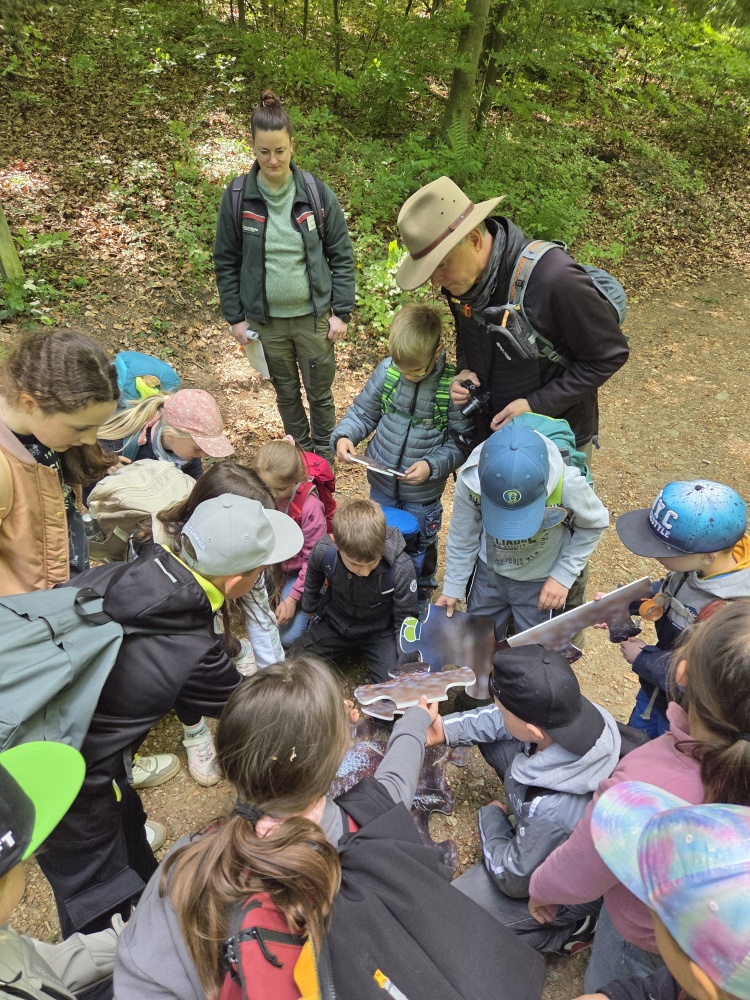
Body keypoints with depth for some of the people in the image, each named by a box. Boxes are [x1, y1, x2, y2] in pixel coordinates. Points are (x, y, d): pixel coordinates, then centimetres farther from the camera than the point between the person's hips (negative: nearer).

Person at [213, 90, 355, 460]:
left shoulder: (318, 194, -7)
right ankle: (299, 450, 39)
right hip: (265, 321, 1)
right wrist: (235, 317, 0)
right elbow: (226, 262, 2)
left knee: (320, 393, 11)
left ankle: (323, 456, 33)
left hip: (313, 317, -1)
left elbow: (341, 256, -2)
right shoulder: (237, 197, -5)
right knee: (286, 393, 17)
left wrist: (341, 312, -6)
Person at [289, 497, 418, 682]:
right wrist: (310, 608, 15)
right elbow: (313, 577, 0)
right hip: (335, 622, 2)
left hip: (379, 630, -2)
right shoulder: (323, 552, -28)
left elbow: (405, 619, -17)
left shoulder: (401, 568, -34)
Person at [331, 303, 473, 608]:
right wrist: (343, 435, -17)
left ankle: (422, 591, 48)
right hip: (382, 483, 3)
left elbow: (461, 442, -13)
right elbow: (363, 411, 1)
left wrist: (432, 466, -27)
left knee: (421, 545, 21)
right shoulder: (386, 371, -12)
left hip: (423, 492, -3)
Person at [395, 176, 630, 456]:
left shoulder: (555, 278, -30)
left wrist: (538, 405, -24)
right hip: (491, 432, 6)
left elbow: (610, 354, -19)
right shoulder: (460, 276, -10)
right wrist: (464, 371, -10)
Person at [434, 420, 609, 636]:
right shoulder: (470, 480, -29)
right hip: (489, 573, 2)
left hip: (542, 581, -1)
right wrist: (453, 587, 0)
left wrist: (563, 575, -16)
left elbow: (594, 525, -11)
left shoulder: (567, 484, -33)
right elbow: (462, 539, -10)